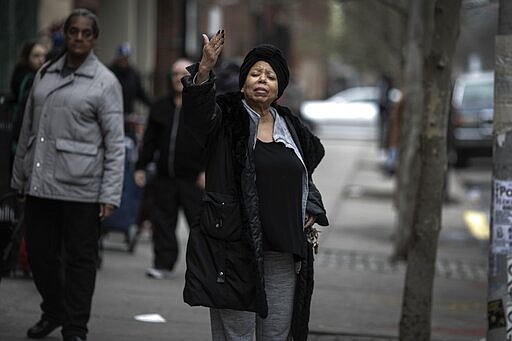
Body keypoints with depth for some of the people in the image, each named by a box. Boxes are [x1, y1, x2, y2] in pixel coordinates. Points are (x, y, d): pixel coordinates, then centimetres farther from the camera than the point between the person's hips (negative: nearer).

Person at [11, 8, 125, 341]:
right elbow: (28, 129, 16)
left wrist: (110, 195, -12)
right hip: (39, 183, 5)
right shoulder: (44, 74, 11)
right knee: (40, 252, 11)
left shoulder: (105, 82, -4)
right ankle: (53, 312, 32)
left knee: (80, 259, 2)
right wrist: (19, 176, 15)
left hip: (80, 187, -5)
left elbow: (115, 144, -6)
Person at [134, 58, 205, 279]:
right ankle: (163, 264, 11)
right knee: (162, 221, 4)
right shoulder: (160, 107, 13)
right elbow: (150, 141, 17)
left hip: (193, 178, -4)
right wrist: (141, 167, 11)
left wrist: (207, 171, -13)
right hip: (165, 177, 5)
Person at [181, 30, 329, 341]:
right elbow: (198, 108, -24)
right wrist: (204, 70, -42)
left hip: (283, 255, 5)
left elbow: (308, 170, 31)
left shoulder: (290, 126, 14)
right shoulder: (225, 119, -1)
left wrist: (311, 209, 16)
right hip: (234, 250, -5)